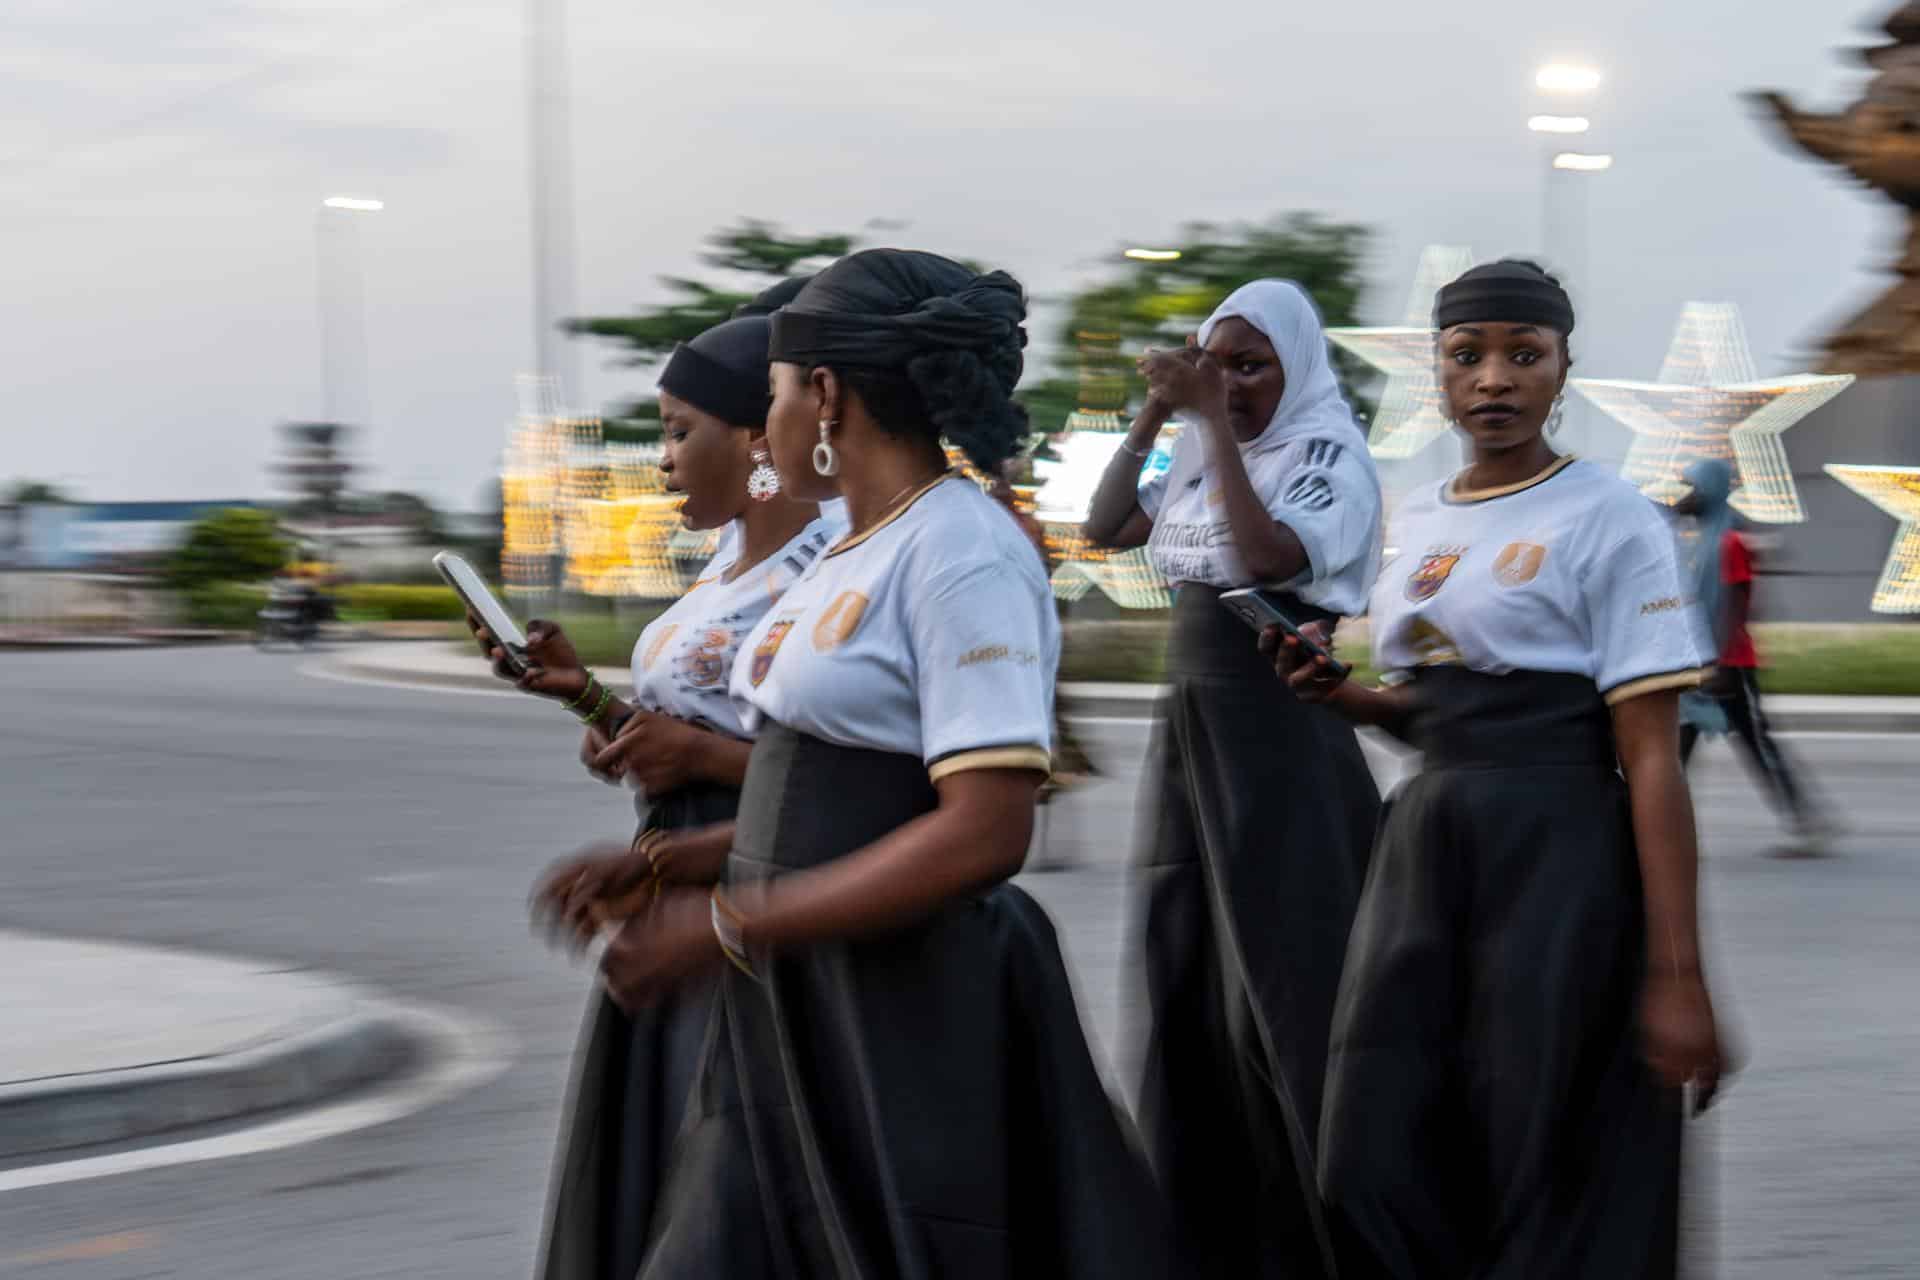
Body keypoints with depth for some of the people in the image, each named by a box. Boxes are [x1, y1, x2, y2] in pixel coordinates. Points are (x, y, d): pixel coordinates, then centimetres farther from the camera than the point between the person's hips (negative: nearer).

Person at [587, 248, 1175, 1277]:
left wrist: (729, 927, -22)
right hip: (790, 1006, 9)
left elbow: (985, 833, -23)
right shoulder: (852, 551, 12)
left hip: (914, 1017, -8)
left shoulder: (963, 556, -15)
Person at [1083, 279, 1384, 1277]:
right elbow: (1106, 529, 10)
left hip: (1279, 732, -7)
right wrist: (1153, 417, 0)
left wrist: (1216, 422, -22)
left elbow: (1266, 556, -25)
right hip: (1190, 724, 7)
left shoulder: (1331, 459, -10)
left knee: (1281, 980, -4)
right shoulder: (1199, 461, 10)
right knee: (1188, 976, 11)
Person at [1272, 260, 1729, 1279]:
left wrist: (1677, 975, -18)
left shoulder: (1607, 521, -8)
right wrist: (1341, 695, 1)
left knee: (1552, 1178, 0)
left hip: (1557, 856, -6)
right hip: (1423, 845, 6)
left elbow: (1652, 760, -12)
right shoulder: (1414, 522, 12)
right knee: (1374, 1170, 3)